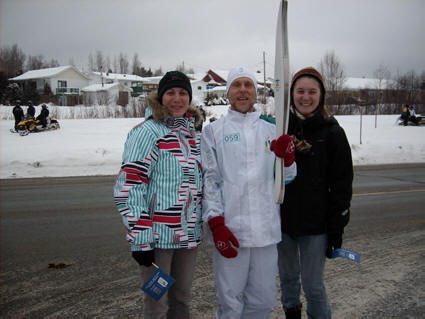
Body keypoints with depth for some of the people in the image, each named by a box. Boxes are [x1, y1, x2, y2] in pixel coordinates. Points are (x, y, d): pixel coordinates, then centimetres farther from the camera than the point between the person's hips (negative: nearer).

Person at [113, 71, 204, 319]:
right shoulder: (147, 132, -10)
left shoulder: (194, 133, 10)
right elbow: (129, 187, -15)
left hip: (189, 233, 6)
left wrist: (208, 222, 16)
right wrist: (140, 238, -17)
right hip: (158, 234, -6)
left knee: (182, 299, 19)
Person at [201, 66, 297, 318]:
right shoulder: (213, 131, 2)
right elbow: (209, 179, -2)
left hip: (266, 229, 3)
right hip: (229, 229, -3)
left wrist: (289, 158, -14)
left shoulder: (272, 130, 9)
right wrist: (216, 224, -10)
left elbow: (285, 178, 8)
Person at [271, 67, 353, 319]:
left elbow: (342, 184, -5)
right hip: (281, 219, 3)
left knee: (313, 285, 3)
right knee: (288, 277, 17)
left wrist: (337, 228, -7)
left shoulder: (332, 132, -5)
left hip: (316, 223, -3)